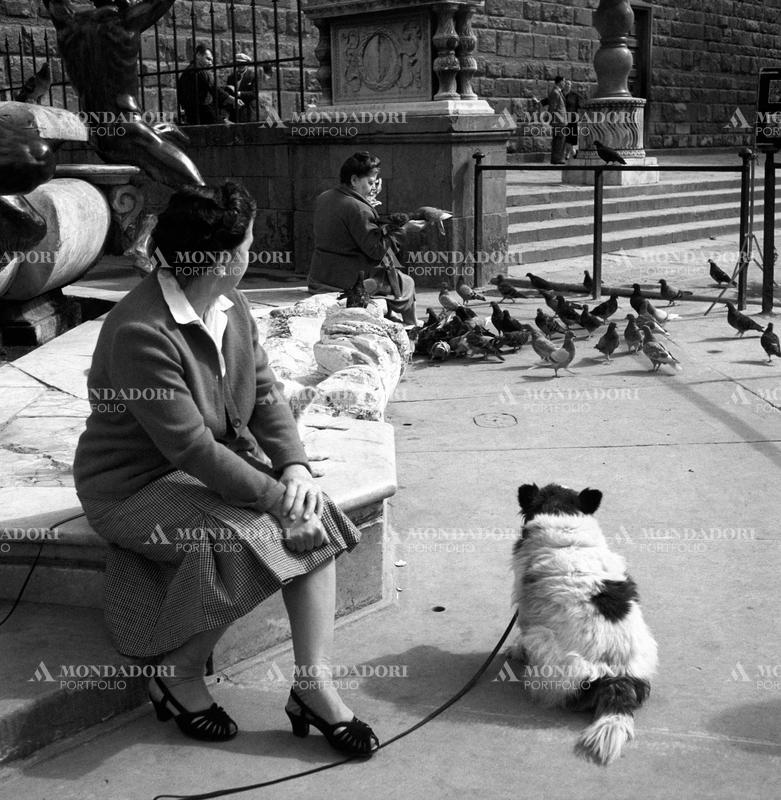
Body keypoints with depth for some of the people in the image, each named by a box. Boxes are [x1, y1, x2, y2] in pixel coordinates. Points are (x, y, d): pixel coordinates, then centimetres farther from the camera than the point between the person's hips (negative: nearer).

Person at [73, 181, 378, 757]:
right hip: (135, 487, -8)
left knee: (314, 517, -12)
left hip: (220, 465, 8)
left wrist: (295, 467, -16)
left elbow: (266, 395, 1)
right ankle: (179, 679, -7)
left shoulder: (231, 308, 0)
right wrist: (276, 496, -28)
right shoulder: (141, 333, -27)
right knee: (247, 537, -29)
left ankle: (313, 683, -8)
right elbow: (192, 449, -29)